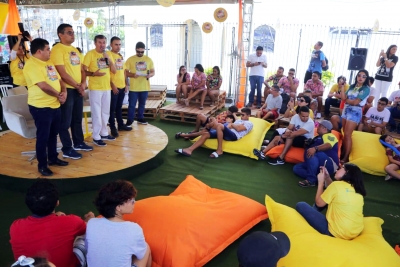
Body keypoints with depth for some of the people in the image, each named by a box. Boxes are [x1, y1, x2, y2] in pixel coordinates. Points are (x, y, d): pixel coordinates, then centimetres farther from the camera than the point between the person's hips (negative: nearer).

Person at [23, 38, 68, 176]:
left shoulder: (49, 63, 14)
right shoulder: (31, 65, -17)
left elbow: (59, 80, 15)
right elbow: (44, 86, -24)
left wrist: (64, 92, -4)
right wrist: (58, 95, -10)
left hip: (55, 105, 9)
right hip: (41, 107, -9)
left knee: (53, 134, 18)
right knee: (43, 137, 1)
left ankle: (53, 158, 33)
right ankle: (42, 165, 13)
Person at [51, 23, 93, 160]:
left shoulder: (75, 50, 15)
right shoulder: (57, 49, -12)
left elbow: (82, 69, 15)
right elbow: (62, 73, -18)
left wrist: (83, 83, -2)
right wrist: (77, 86, -13)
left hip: (79, 89, 8)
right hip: (67, 89, -8)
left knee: (78, 118, 17)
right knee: (66, 121, 0)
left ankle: (79, 143, 30)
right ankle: (67, 149, 9)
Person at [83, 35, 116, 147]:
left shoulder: (108, 54, 11)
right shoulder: (90, 54, -7)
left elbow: (114, 71, 7)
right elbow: (83, 70, -11)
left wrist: (109, 59, -6)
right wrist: (93, 73, -28)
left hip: (107, 87, 6)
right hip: (95, 88, -6)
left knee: (106, 112, 14)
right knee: (96, 113, -4)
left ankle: (104, 133, 27)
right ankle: (96, 137, 4)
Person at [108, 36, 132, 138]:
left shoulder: (121, 56, 14)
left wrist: (126, 84, 14)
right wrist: (112, 85, -17)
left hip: (122, 86, 7)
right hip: (113, 87, -7)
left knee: (119, 107, 17)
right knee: (112, 108, 2)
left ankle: (121, 124, 27)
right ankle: (113, 128, 8)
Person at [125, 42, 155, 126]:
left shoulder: (149, 59, 5)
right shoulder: (130, 59, -3)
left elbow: (153, 71, 9)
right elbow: (125, 72, -3)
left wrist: (150, 75, -14)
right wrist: (133, 75, -23)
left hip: (145, 87, 3)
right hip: (133, 87, -3)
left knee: (142, 104, 15)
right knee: (132, 105, 1)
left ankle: (140, 118, 29)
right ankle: (130, 120, 13)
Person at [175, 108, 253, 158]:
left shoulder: (249, 123, 10)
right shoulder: (238, 120, 35)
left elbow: (238, 129, -9)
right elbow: (230, 126, 20)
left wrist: (231, 124, 8)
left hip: (234, 135, -8)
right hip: (226, 133, 8)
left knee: (219, 126, -35)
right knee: (206, 134, -9)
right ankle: (189, 150, -19)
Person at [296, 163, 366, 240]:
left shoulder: (337, 184, -16)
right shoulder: (357, 189, 4)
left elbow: (319, 203, -4)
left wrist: (321, 181, 4)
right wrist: (327, 177, 13)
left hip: (336, 233, -8)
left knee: (301, 205, -3)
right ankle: (312, 213, 33)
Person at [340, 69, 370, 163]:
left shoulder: (366, 89, -6)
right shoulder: (352, 86, 11)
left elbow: (355, 102, -14)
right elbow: (344, 97, -1)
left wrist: (346, 99, 0)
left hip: (355, 112, -6)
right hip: (346, 110, 6)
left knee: (347, 135, -8)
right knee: (344, 134, 7)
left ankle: (345, 158, -3)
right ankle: (343, 153, 17)